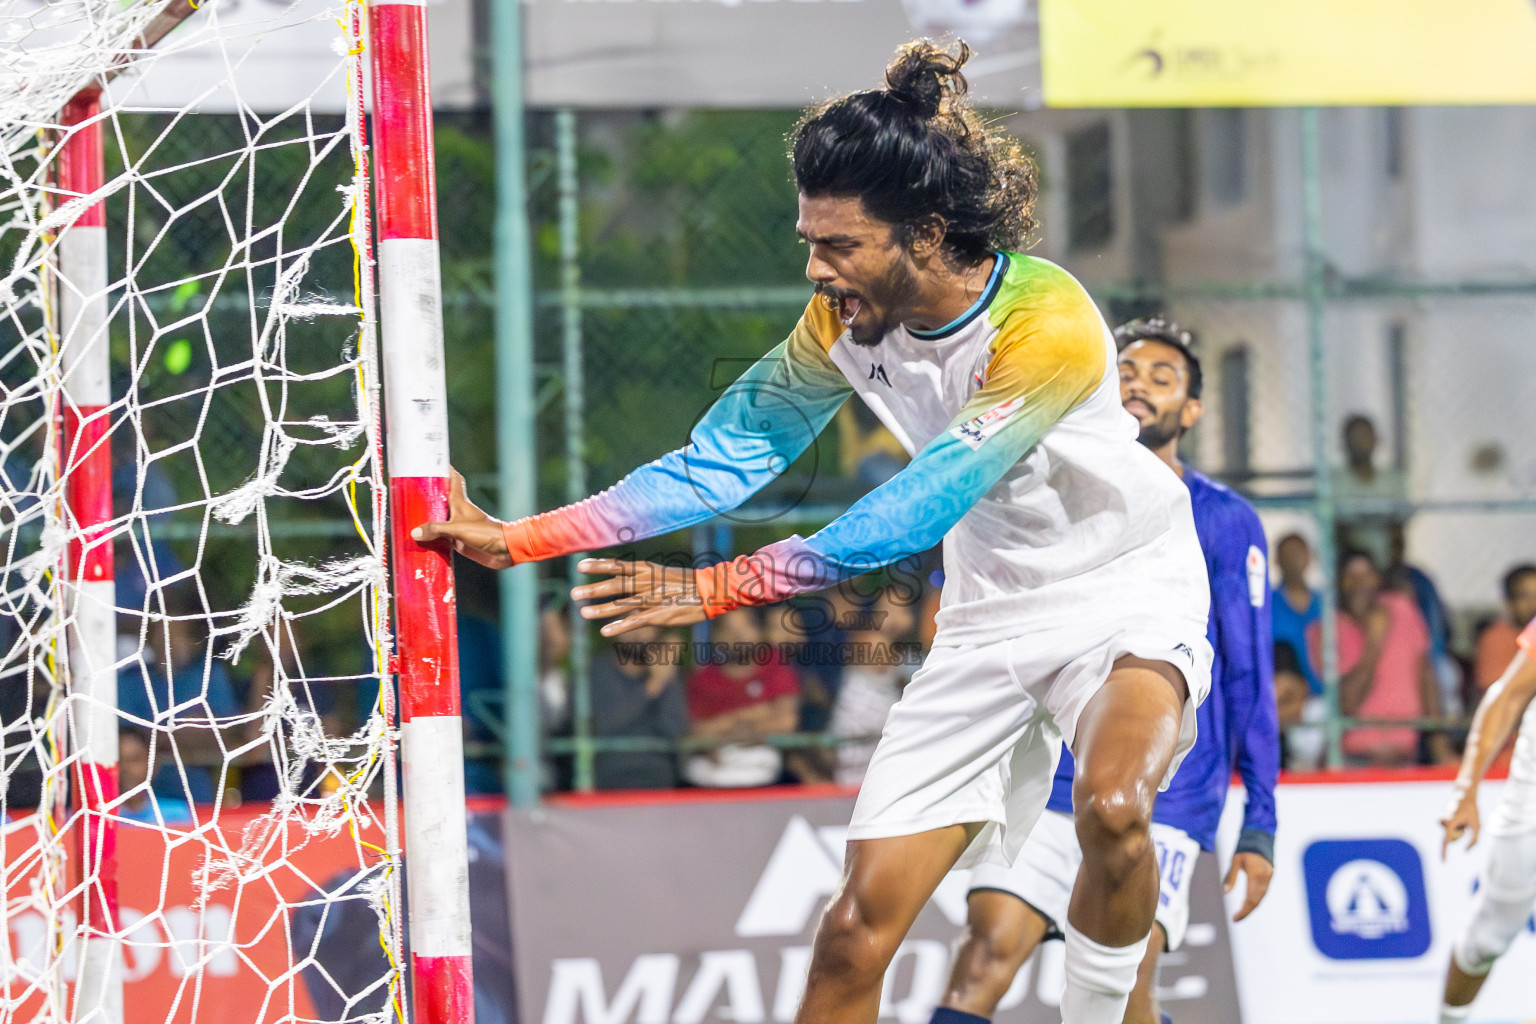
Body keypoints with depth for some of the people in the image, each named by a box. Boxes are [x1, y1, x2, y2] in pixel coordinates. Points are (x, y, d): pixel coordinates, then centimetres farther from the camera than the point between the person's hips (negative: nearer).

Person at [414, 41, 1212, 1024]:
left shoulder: (1047, 321, -28)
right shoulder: (846, 319, -8)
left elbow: (929, 500, -33)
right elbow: (725, 457, -6)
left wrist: (720, 587, -36)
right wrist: (518, 537, -13)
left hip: (1129, 592, -5)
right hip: (988, 615, 5)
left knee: (1112, 808, -36)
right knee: (857, 924, -6)